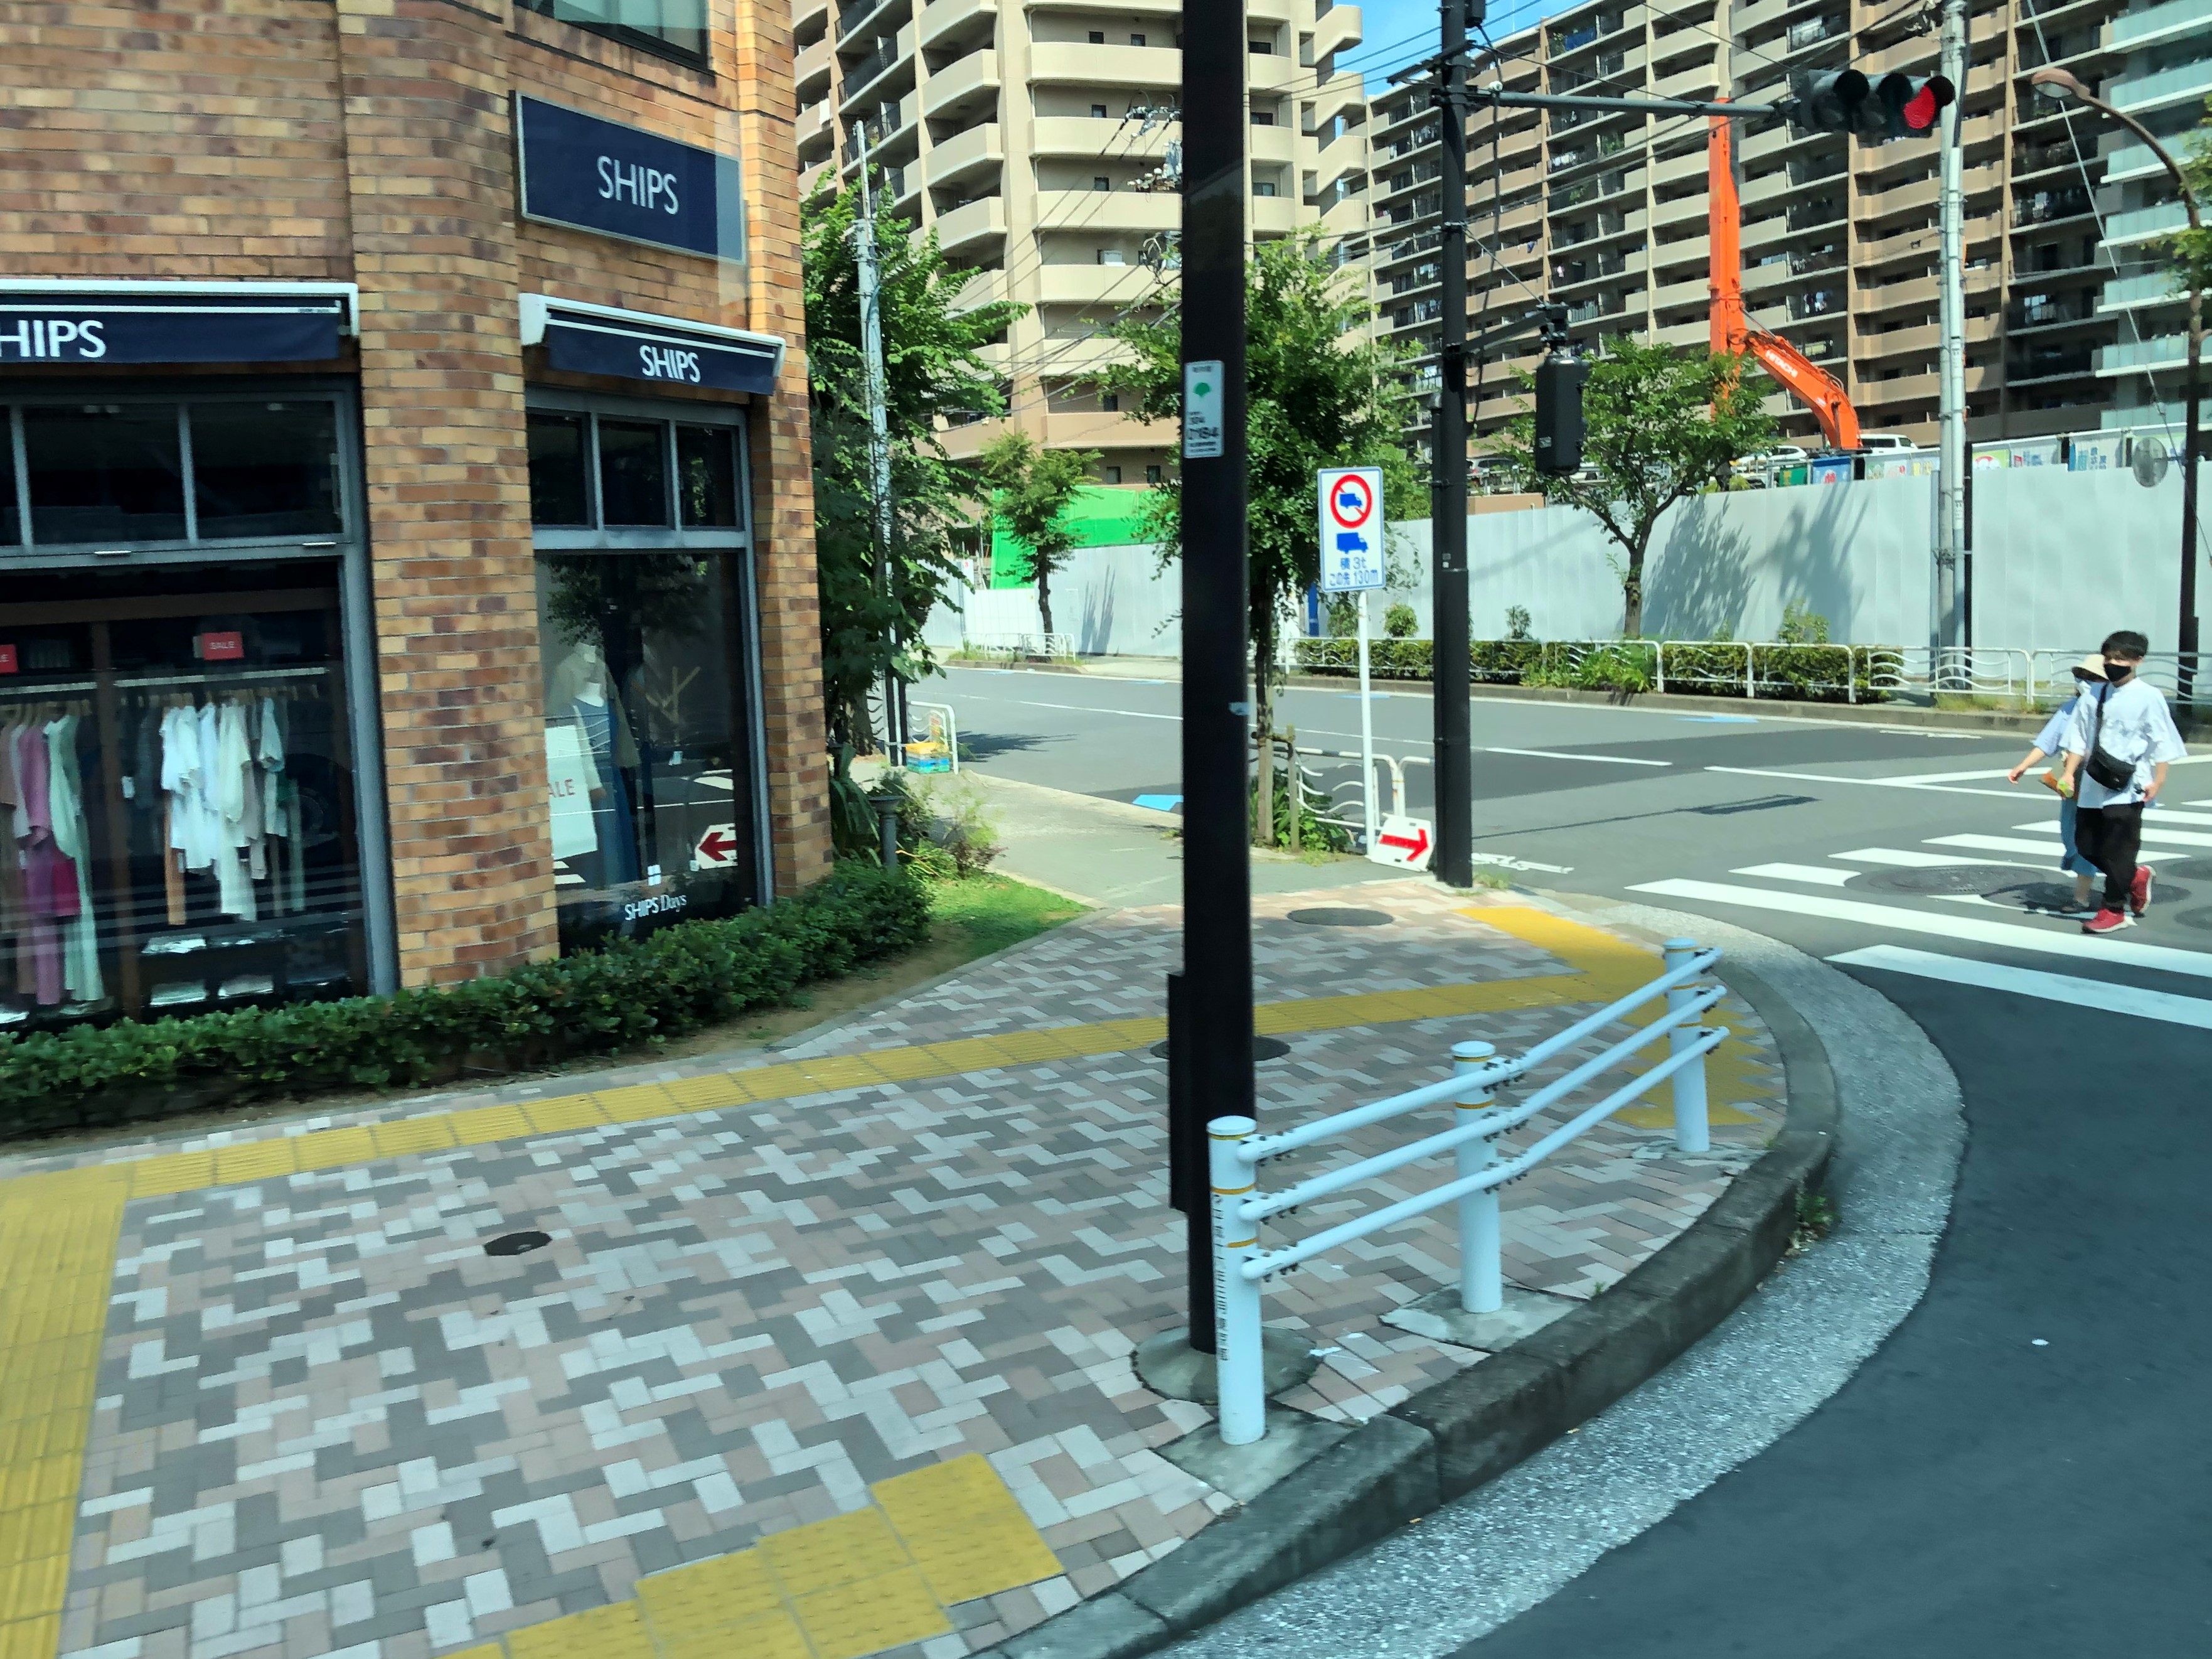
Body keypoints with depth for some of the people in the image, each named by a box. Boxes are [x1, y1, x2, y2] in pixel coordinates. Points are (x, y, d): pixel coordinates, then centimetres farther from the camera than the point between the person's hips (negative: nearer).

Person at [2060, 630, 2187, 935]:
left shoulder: (2148, 697, -5)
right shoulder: (2094, 697, 8)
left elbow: (2162, 743, -5)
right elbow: (2079, 738, 11)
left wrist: (2158, 782, -10)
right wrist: (2070, 773, 4)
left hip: (2128, 787, -5)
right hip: (2094, 785, 5)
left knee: (2117, 849, -2)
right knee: (2087, 845, 10)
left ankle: (2114, 910, 11)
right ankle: (2135, 877, 34)